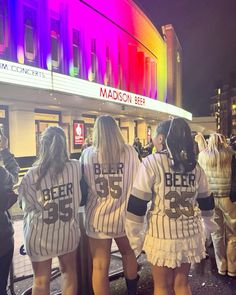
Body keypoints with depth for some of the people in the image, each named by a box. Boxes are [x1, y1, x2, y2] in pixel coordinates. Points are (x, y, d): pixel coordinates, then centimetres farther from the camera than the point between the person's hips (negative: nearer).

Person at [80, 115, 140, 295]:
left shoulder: (87, 154, -8)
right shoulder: (129, 151, -7)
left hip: (98, 217, -1)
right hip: (124, 215, 2)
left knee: (100, 265, 11)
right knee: (128, 253, 27)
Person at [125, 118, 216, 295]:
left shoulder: (151, 162, -11)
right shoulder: (194, 164, 4)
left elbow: (137, 205, -12)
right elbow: (206, 202, 13)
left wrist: (135, 236, -3)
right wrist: (207, 228, 26)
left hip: (162, 234, -4)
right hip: (190, 233, 5)